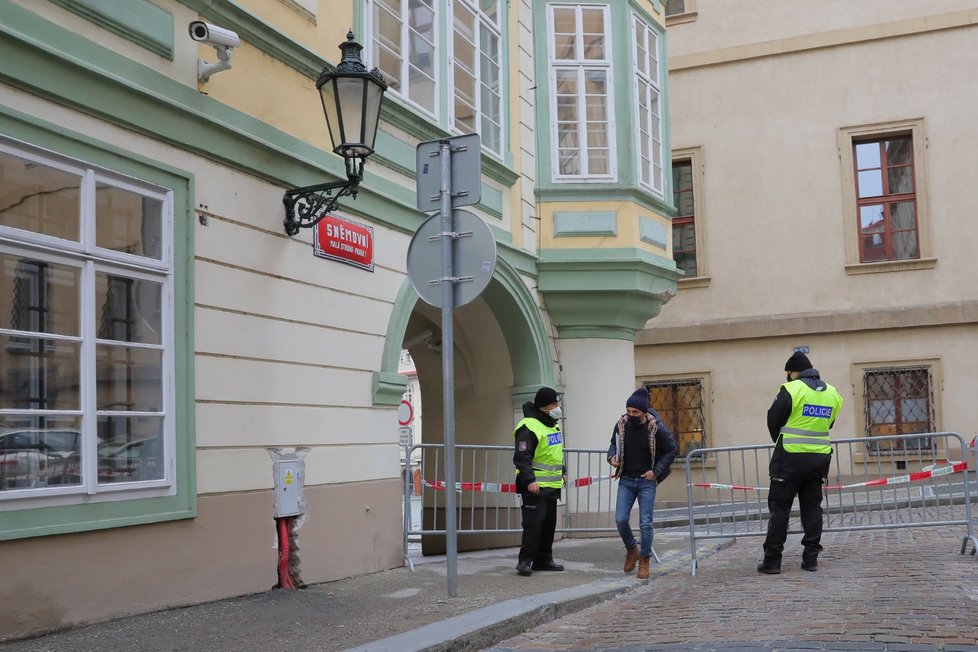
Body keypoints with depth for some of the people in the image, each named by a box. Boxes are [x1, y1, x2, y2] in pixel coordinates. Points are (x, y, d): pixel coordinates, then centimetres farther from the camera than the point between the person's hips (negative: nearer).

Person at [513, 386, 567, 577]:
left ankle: (543, 559, 22)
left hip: (552, 486, 9)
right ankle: (525, 561, -3)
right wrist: (529, 480, -28)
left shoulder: (553, 425, 14)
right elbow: (521, 457, -21)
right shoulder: (529, 427, -17)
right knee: (533, 524, -10)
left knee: (549, 524, 13)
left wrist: (562, 471, 27)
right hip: (534, 487, -9)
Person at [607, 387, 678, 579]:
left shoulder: (656, 428, -12)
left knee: (645, 523, -4)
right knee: (620, 519, -6)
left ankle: (644, 560, 12)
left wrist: (656, 471, -8)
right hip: (626, 480, 3)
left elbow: (672, 450, 0)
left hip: (646, 481, -3)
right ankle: (632, 550, 21)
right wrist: (612, 456, -5)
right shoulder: (621, 425, -3)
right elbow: (614, 444, 17)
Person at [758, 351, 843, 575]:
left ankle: (772, 560, 1)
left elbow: (773, 420, -4)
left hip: (791, 458, -5)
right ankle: (811, 557, 10)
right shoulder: (832, 394, 7)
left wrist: (779, 440, 14)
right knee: (812, 507, 12)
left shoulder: (791, 390, -12)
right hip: (819, 458, 5)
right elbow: (828, 424, 13)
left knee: (780, 507, 1)